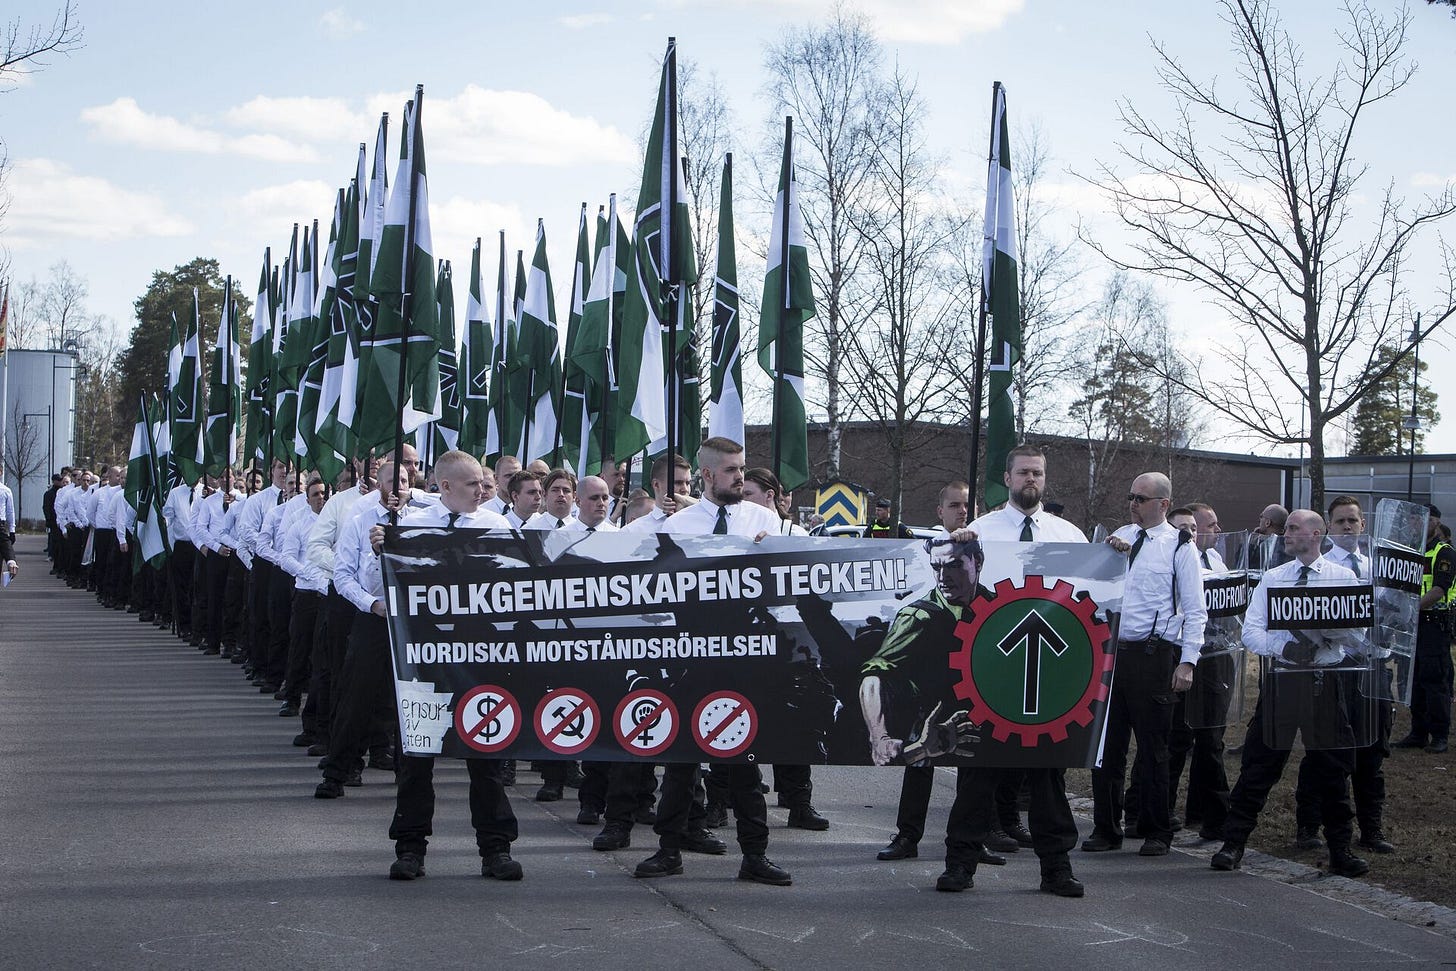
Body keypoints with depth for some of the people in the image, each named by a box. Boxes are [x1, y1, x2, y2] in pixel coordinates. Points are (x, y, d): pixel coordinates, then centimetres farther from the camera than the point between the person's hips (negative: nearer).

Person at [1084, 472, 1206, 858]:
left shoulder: (1180, 546, -3)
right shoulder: (1121, 536, 12)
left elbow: (1195, 610, -4)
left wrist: (1187, 662, -12)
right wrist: (1109, 552, -5)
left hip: (1152, 655, -5)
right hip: (1112, 649, 5)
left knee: (1152, 747, 2)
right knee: (1107, 744, 7)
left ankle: (1157, 833, 12)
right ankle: (1106, 830, 16)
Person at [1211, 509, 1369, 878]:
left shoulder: (1344, 577, 7)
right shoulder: (1272, 579, 10)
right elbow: (1251, 632, 1)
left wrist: (1327, 632, -19)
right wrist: (1284, 647, -18)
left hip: (1327, 682, -1)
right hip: (1281, 679, 1)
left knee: (1333, 770, 5)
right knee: (1258, 765, -1)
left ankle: (1340, 851, 16)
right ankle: (1233, 844, 4)